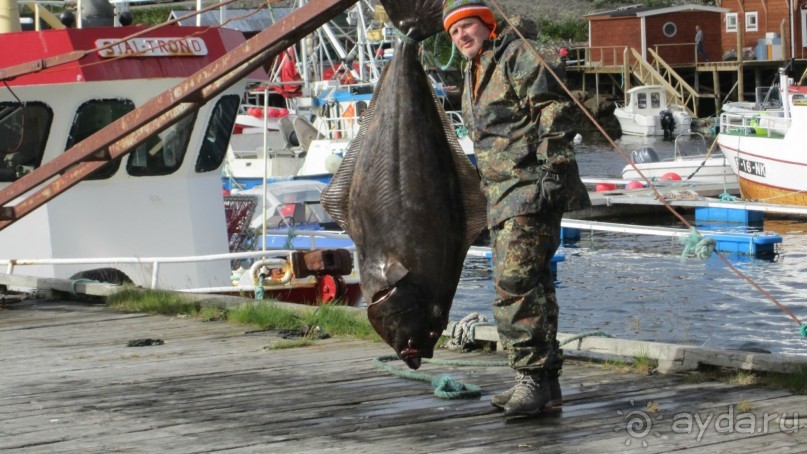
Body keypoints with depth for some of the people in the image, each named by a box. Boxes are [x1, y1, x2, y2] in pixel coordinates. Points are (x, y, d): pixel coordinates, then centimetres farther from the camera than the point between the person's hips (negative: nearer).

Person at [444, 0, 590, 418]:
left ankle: (532, 378, -17)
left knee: (515, 282, -18)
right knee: (530, 285, 10)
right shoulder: (474, 76, 23)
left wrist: (552, 170, -22)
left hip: (531, 188, -10)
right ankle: (545, 387, 14)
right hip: (503, 195, 10)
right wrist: (489, 192, 26)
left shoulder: (517, 56, -6)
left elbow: (554, 113, -15)